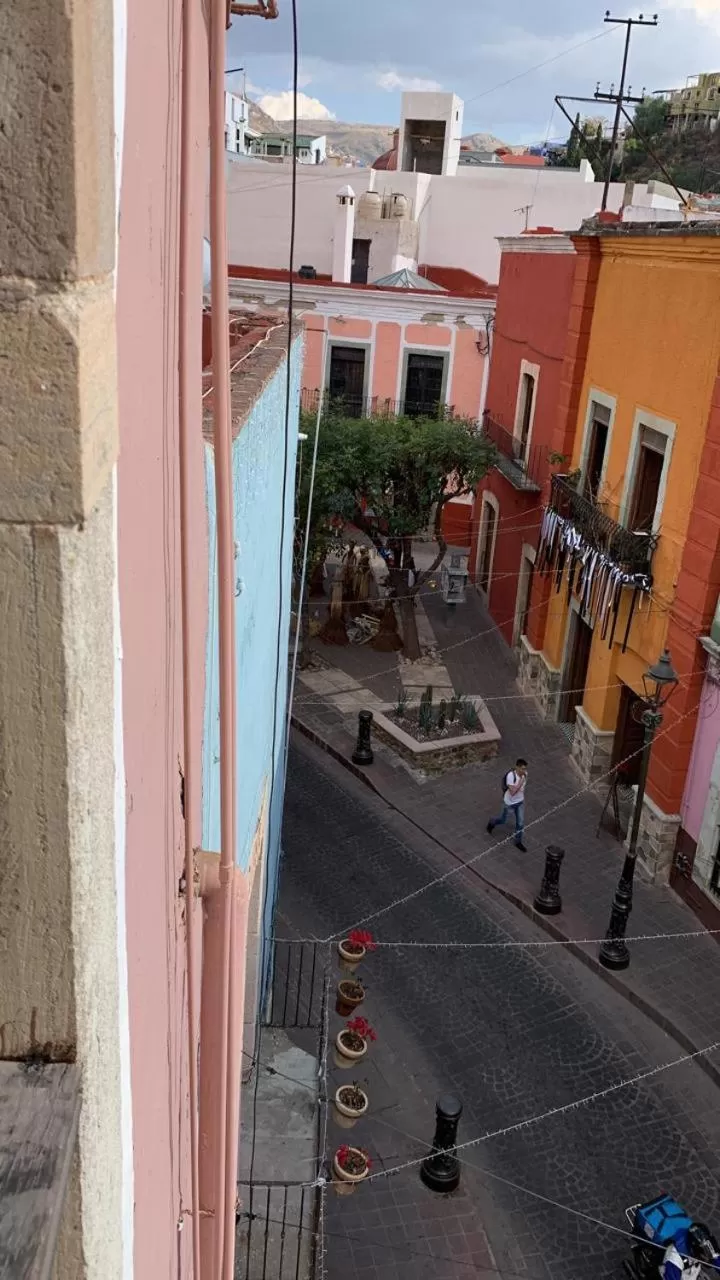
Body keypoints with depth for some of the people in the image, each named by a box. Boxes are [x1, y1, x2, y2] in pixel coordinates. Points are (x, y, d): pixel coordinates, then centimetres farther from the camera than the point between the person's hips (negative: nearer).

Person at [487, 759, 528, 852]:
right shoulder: (510, 775, -34)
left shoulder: (524, 774, -13)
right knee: (503, 821, 16)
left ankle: (518, 842, 32)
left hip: (520, 802, 5)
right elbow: (512, 792, -38)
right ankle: (492, 823, 48)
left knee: (521, 823, 11)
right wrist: (521, 781, -41)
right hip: (510, 803, -5)